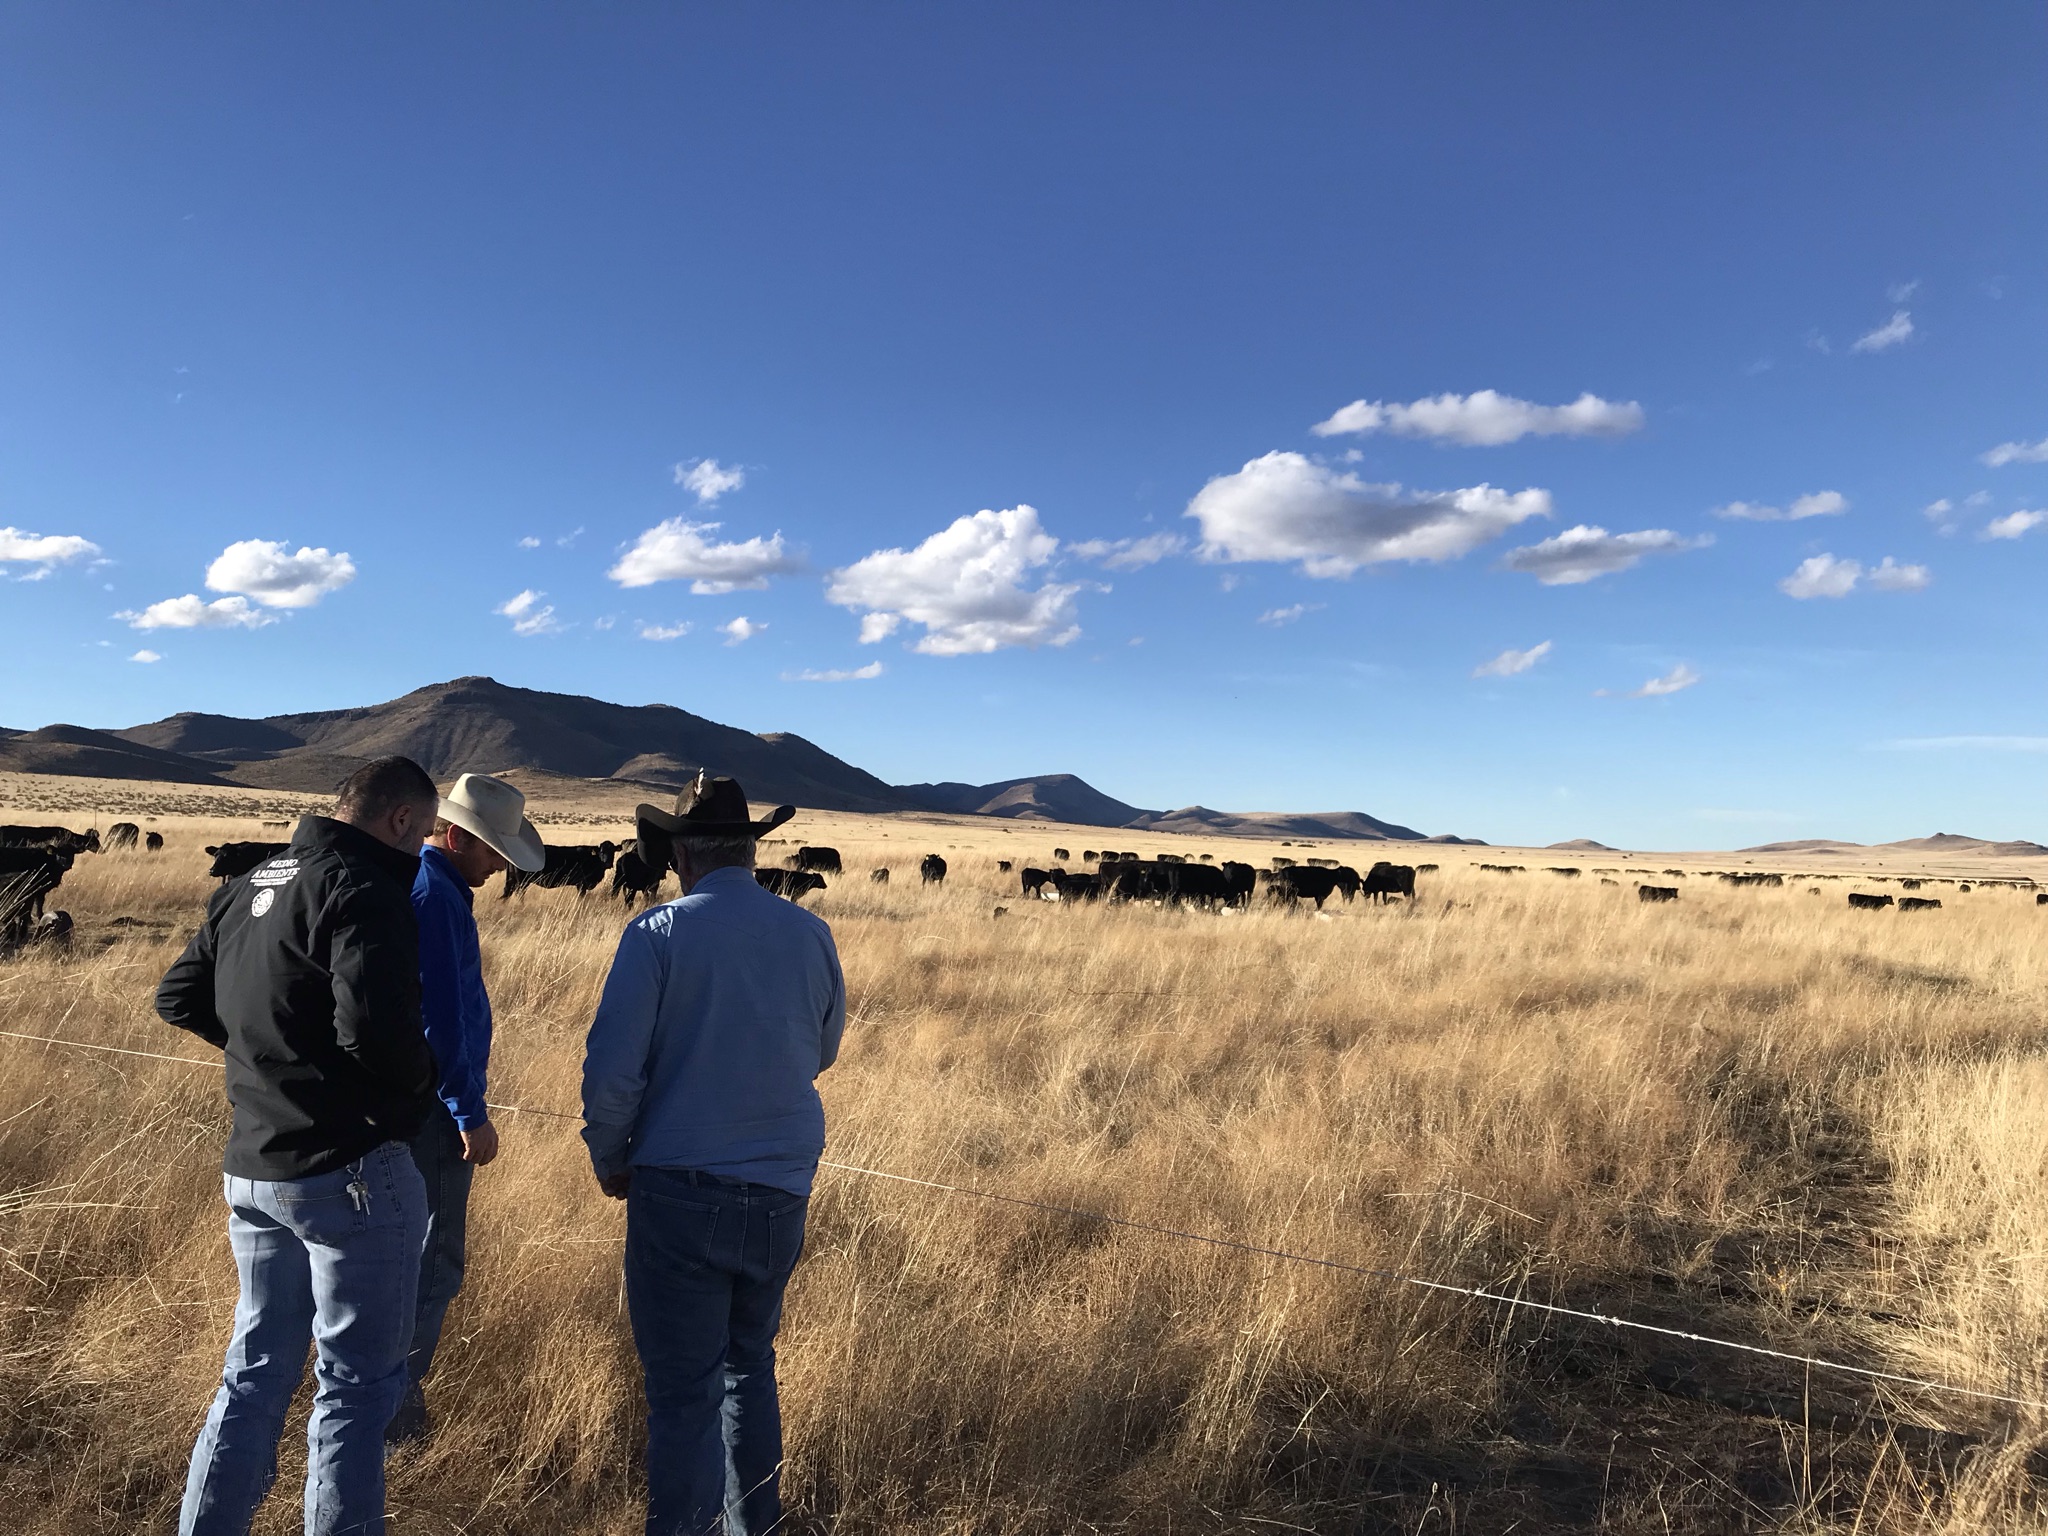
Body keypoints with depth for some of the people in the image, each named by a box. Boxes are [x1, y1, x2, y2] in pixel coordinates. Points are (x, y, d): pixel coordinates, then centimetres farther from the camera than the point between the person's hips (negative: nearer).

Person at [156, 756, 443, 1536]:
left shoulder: (246, 889, 11)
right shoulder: (365, 894, -18)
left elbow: (180, 998, 18)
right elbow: (376, 1027, -29)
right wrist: (420, 1079, -9)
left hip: (254, 1170, 8)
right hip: (352, 1172, -8)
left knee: (257, 1372, 19)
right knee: (356, 1382, 5)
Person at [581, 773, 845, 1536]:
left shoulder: (657, 933, -11)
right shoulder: (811, 934, 0)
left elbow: (612, 1069, -13)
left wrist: (609, 1159, 4)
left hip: (681, 1191, -4)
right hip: (782, 1191, 5)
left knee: (684, 1393, 7)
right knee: (750, 1367, 23)